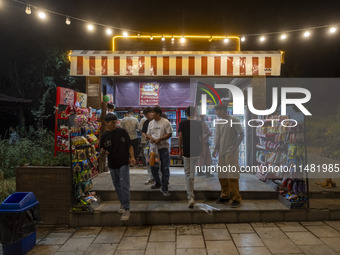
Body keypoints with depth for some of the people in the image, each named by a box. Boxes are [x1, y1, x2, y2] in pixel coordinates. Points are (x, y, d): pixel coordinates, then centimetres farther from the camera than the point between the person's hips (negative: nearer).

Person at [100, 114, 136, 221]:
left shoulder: (122, 132, -3)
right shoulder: (104, 136, 3)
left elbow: (129, 146, 2)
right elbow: (102, 150, 12)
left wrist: (132, 157, -9)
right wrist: (103, 151, -11)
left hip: (123, 163, -3)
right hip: (112, 165, 3)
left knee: (124, 187, -6)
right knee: (117, 187, 14)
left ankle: (126, 209, 0)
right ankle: (122, 204, 33)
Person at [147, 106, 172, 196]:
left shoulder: (165, 122, -6)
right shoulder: (151, 123, 12)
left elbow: (169, 134, -9)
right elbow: (148, 133, 17)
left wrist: (159, 139, -18)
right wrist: (150, 138, -6)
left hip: (163, 148, -6)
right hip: (153, 148, 6)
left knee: (165, 169, -4)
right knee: (153, 167, 13)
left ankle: (164, 188, 5)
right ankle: (157, 183, 35)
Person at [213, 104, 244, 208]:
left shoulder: (234, 120, -8)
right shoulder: (219, 122, 13)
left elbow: (241, 134, -8)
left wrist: (235, 147, -14)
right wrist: (215, 149, 8)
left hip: (231, 152, -7)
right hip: (221, 152, 7)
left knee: (232, 175, -8)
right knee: (221, 175, 10)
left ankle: (236, 199, 1)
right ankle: (225, 196, 23)